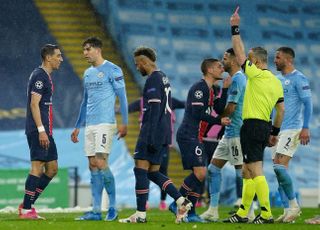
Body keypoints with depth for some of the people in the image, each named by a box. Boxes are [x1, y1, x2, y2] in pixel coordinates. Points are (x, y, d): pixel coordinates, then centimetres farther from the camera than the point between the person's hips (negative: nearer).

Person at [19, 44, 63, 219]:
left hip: (45, 131, 10)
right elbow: (34, 104, -18)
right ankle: (26, 210, -6)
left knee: (52, 168, 10)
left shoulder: (45, 76, 19)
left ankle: (27, 204, 13)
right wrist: (41, 130, -23)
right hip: (39, 130, -10)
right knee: (37, 167, -9)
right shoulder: (39, 76, -11)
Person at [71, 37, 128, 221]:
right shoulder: (88, 74, 18)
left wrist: (124, 123, -13)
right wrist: (78, 127, 23)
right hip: (90, 126, 7)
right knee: (93, 166, 4)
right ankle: (96, 211, 4)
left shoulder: (112, 70, -5)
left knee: (101, 163, -14)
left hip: (105, 124, -7)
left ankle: (113, 207, -5)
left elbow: (122, 97, -7)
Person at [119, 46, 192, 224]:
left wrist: (150, 136, -22)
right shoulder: (163, 78, 19)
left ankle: (140, 214, -7)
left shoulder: (153, 79, -12)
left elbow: (154, 109, -19)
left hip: (153, 130, -10)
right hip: (163, 132, 10)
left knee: (141, 170, -6)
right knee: (153, 172, 12)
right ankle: (181, 201, 3)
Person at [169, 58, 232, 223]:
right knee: (200, 173, -17)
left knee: (200, 175, 7)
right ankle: (177, 204, -11)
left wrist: (225, 89, 10)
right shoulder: (199, 88, -11)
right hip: (189, 136, -10)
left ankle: (190, 213, 8)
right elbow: (197, 113, -18)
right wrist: (218, 121, -12)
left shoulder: (209, 90, 19)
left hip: (196, 138, 10)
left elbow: (219, 109, 15)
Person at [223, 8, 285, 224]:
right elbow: (281, 109, 15)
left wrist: (235, 28, -1)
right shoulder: (276, 82, 13)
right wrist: (275, 132, 21)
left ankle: (266, 213, -18)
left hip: (252, 125, -9)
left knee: (256, 171, -11)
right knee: (247, 171, 15)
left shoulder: (257, 75, -10)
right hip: (265, 126, 9)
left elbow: (239, 53, -7)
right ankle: (242, 213, 19)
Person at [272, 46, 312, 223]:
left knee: (280, 166, -17)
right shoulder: (278, 80, 17)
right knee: (278, 169, 3)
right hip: (278, 130, 8)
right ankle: (287, 210, 7)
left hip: (292, 129, -8)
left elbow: (308, 103, -12)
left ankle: (293, 205, -7)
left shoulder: (298, 79, -7)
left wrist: (305, 128, -19)